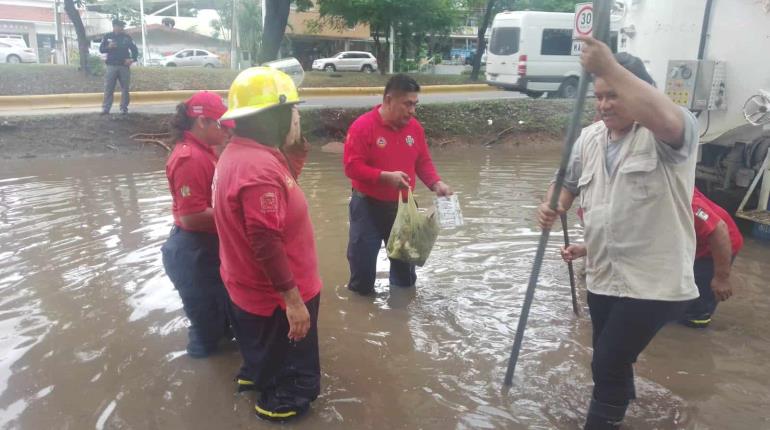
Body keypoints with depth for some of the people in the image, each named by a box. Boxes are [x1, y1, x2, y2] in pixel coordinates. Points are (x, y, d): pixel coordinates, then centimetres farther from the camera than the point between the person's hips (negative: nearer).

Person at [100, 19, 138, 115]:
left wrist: (132, 59, -8)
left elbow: (134, 49, 9)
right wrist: (108, 47, -18)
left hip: (124, 66, 1)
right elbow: (101, 49, 3)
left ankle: (124, 108, 8)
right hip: (111, 66, -1)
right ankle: (105, 108, 0)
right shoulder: (107, 37, 6)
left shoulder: (127, 37, 7)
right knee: (108, 88, -2)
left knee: (125, 88, 2)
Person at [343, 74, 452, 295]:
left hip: (402, 206, 5)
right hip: (368, 206, -5)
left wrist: (436, 183, -10)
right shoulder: (363, 126, -17)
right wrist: (386, 176, -30)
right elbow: (352, 167, -20)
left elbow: (424, 162, 9)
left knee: (405, 258, 18)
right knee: (363, 260, 3)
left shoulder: (414, 127, 1)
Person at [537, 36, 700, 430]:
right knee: (609, 360, 24)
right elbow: (569, 182, 18)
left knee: (608, 364, -5)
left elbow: (666, 119, -40)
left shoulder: (669, 136, -15)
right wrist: (552, 205, -5)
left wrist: (608, 65, -43)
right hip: (603, 276, 7)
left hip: (653, 280, -7)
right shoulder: (589, 138, 6)